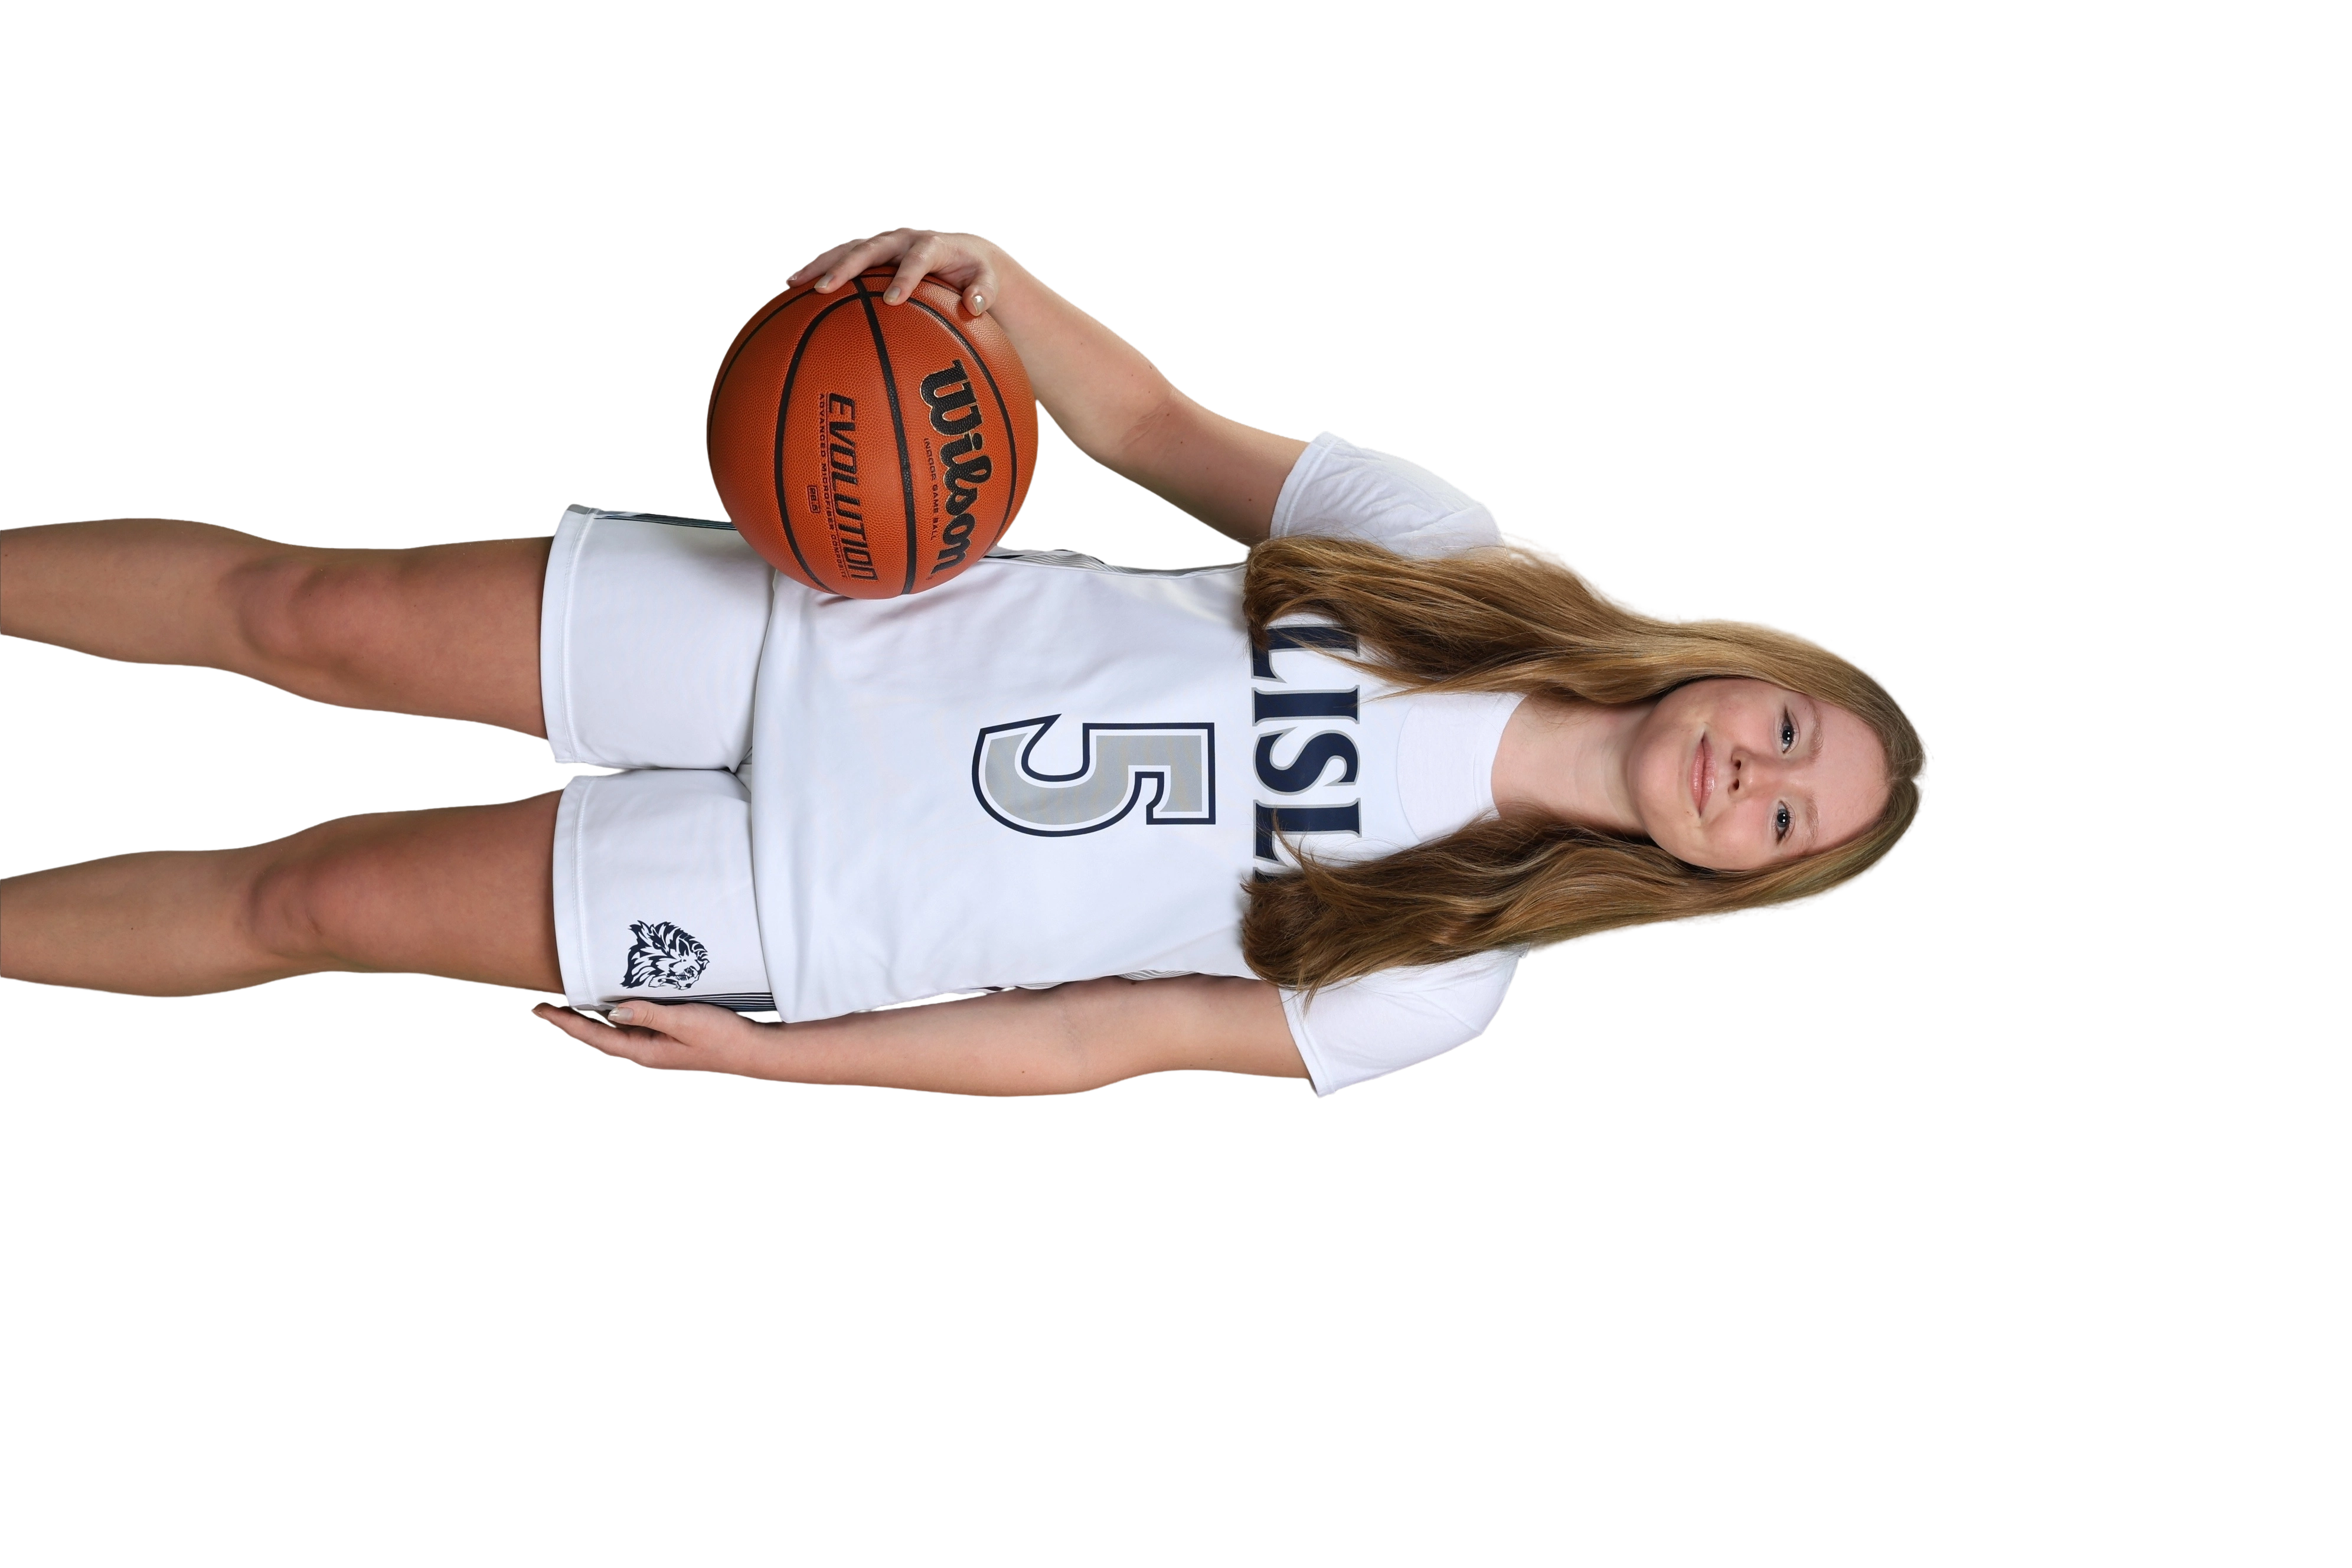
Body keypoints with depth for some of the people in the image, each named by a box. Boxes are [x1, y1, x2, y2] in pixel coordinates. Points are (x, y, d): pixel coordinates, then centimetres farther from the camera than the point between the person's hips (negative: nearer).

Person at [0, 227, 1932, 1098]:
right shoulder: (1455, 557, -5)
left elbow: (1095, 1042, -10)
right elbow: (1168, 434, -1)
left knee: (308, 903, -5)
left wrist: (766, 1055, -11)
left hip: (799, 899, -2)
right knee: (312, 614, -4)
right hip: (830, 628, 3)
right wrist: (993, 280, -21)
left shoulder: (1438, 978, -10)